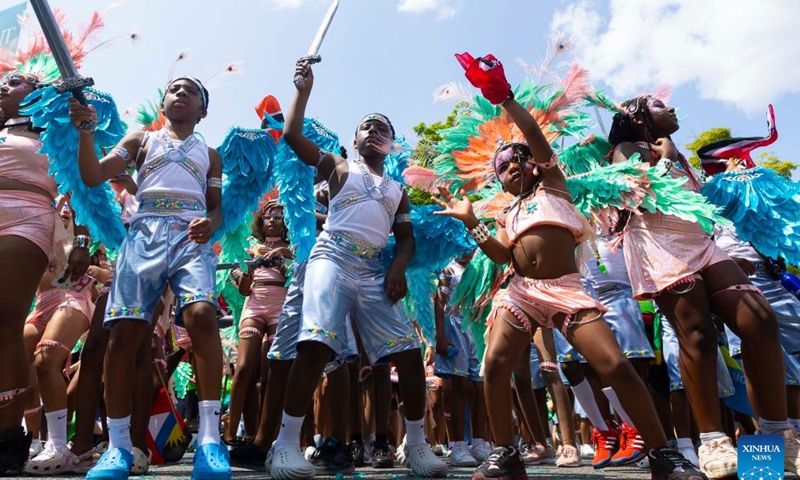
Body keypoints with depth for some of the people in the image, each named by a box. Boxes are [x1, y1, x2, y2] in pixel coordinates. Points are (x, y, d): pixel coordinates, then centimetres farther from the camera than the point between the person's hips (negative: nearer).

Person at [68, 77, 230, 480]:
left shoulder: (209, 155, 25)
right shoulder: (140, 140, 23)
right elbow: (93, 177, 11)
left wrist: (210, 224, -5)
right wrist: (85, 130, -3)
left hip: (191, 238, -1)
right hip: (145, 234, 1)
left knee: (201, 313, -28)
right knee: (125, 329, -12)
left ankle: (209, 438, -25)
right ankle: (118, 445, 0)